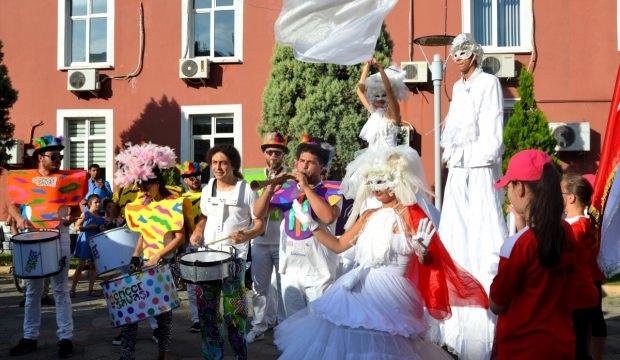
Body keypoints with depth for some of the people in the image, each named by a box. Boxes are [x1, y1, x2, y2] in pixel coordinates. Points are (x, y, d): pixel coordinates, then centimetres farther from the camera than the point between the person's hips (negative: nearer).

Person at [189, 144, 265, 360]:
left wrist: (246, 235, -23)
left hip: (234, 256, -5)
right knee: (206, 308, 9)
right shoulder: (207, 189, 11)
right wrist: (197, 232, 4)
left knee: (234, 310, -5)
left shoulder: (246, 190, -4)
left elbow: (260, 224, -3)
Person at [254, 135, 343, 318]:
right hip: (290, 269, 4)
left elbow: (328, 217, -26)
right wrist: (270, 189, -15)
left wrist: (306, 187, -21)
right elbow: (259, 213, 2)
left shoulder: (331, 190, -7)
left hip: (318, 271, -4)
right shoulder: (286, 189, 6)